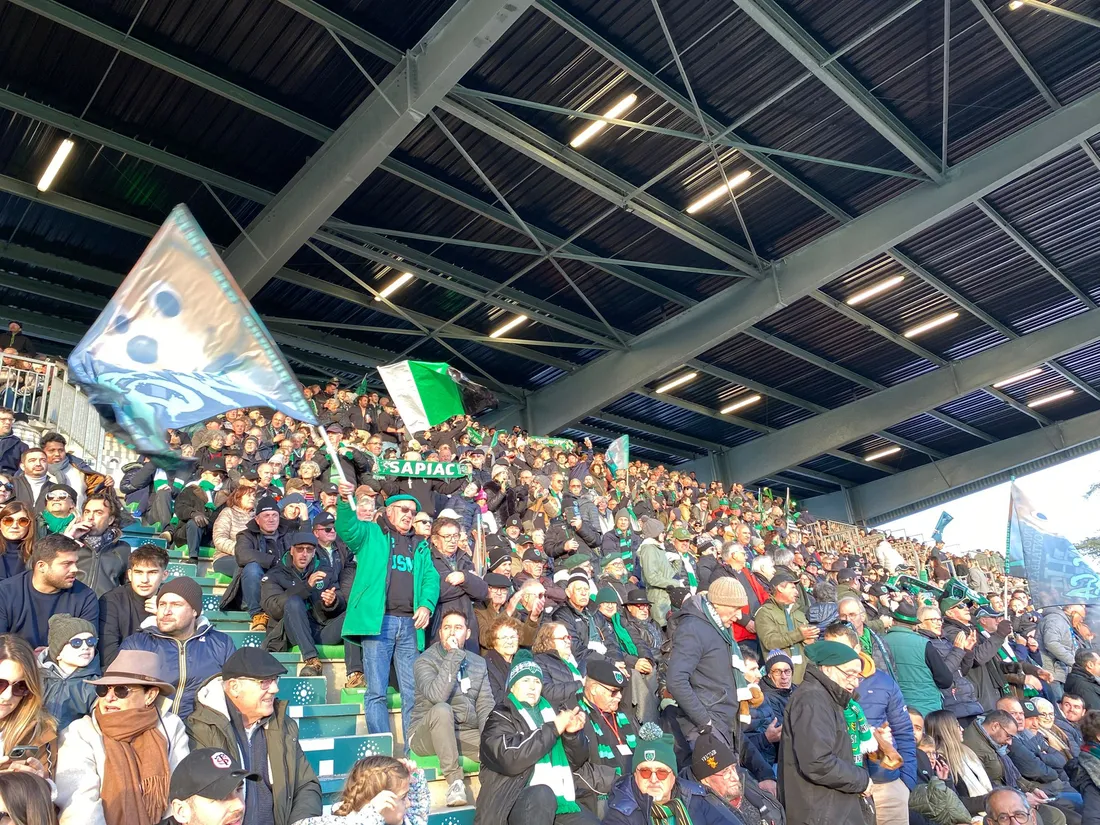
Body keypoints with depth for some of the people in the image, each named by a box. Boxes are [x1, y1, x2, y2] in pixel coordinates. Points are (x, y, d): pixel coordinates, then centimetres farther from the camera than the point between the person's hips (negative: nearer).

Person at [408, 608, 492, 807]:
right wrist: (453, 656, -27)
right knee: (441, 709, -37)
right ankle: (454, 780, -28)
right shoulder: (424, 661, -9)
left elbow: (485, 707, 0)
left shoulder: (479, 663, 8)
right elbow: (437, 696, -28)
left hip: (465, 735, 4)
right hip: (427, 735, -3)